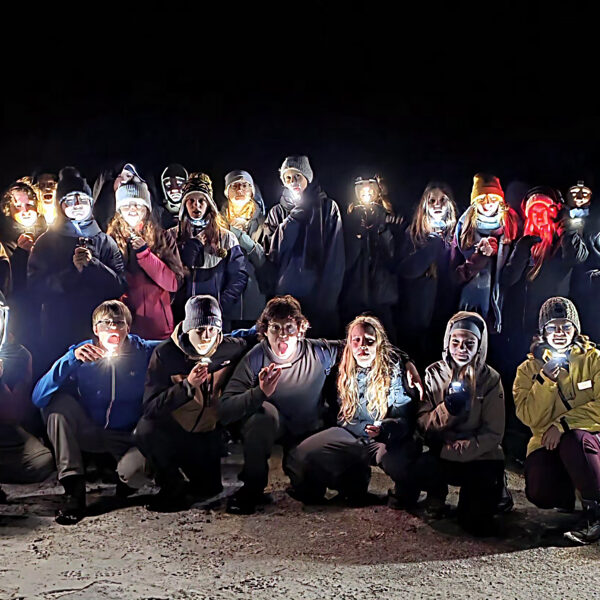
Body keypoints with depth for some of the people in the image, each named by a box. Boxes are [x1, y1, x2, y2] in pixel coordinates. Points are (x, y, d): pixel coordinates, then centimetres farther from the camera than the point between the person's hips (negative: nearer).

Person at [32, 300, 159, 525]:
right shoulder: (81, 355, -11)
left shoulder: (145, 352, -11)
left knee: (136, 468, -36)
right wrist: (71, 361, -34)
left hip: (128, 437, -2)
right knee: (56, 400, -23)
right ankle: (73, 487, -23)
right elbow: (38, 397, -21)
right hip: (88, 433, 2)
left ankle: (125, 480, 7)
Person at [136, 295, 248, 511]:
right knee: (146, 430, -31)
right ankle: (173, 488, -7)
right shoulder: (165, 354, -17)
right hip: (174, 432, -1)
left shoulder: (232, 349, -13)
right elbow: (150, 407, -21)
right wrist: (187, 386, -33)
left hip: (210, 435, 1)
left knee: (208, 489, -12)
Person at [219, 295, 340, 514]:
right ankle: (252, 488, -15)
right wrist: (259, 393, -46)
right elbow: (224, 412, -30)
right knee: (265, 411, -35)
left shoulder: (319, 353, -18)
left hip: (307, 432, 1)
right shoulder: (255, 359, -22)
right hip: (270, 428, -1)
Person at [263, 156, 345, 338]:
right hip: (285, 294, 1)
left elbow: (335, 257, 0)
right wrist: (294, 215, -7)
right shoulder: (278, 212, 12)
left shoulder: (328, 207, 6)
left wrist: (327, 295, -8)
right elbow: (273, 251, -3)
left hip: (319, 295, -1)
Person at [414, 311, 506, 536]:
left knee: (477, 523, -17)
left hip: (480, 457, -1)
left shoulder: (490, 379, -4)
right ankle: (438, 493, 5)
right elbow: (422, 423, -6)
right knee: (418, 470, -32)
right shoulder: (434, 374, 0)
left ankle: (492, 491, 19)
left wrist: (456, 450, -20)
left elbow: (493, 433, -8)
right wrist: (447, 409, -25)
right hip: (441, 454, 1)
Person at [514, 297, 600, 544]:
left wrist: (563, 424, -21)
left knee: (574, 439, -38)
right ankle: (569, 490, 14)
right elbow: (530, 417, -9)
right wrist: (546, 377, -18)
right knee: (540, 492, -25)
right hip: (547, 443, 2)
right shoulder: (529, 369, 4)